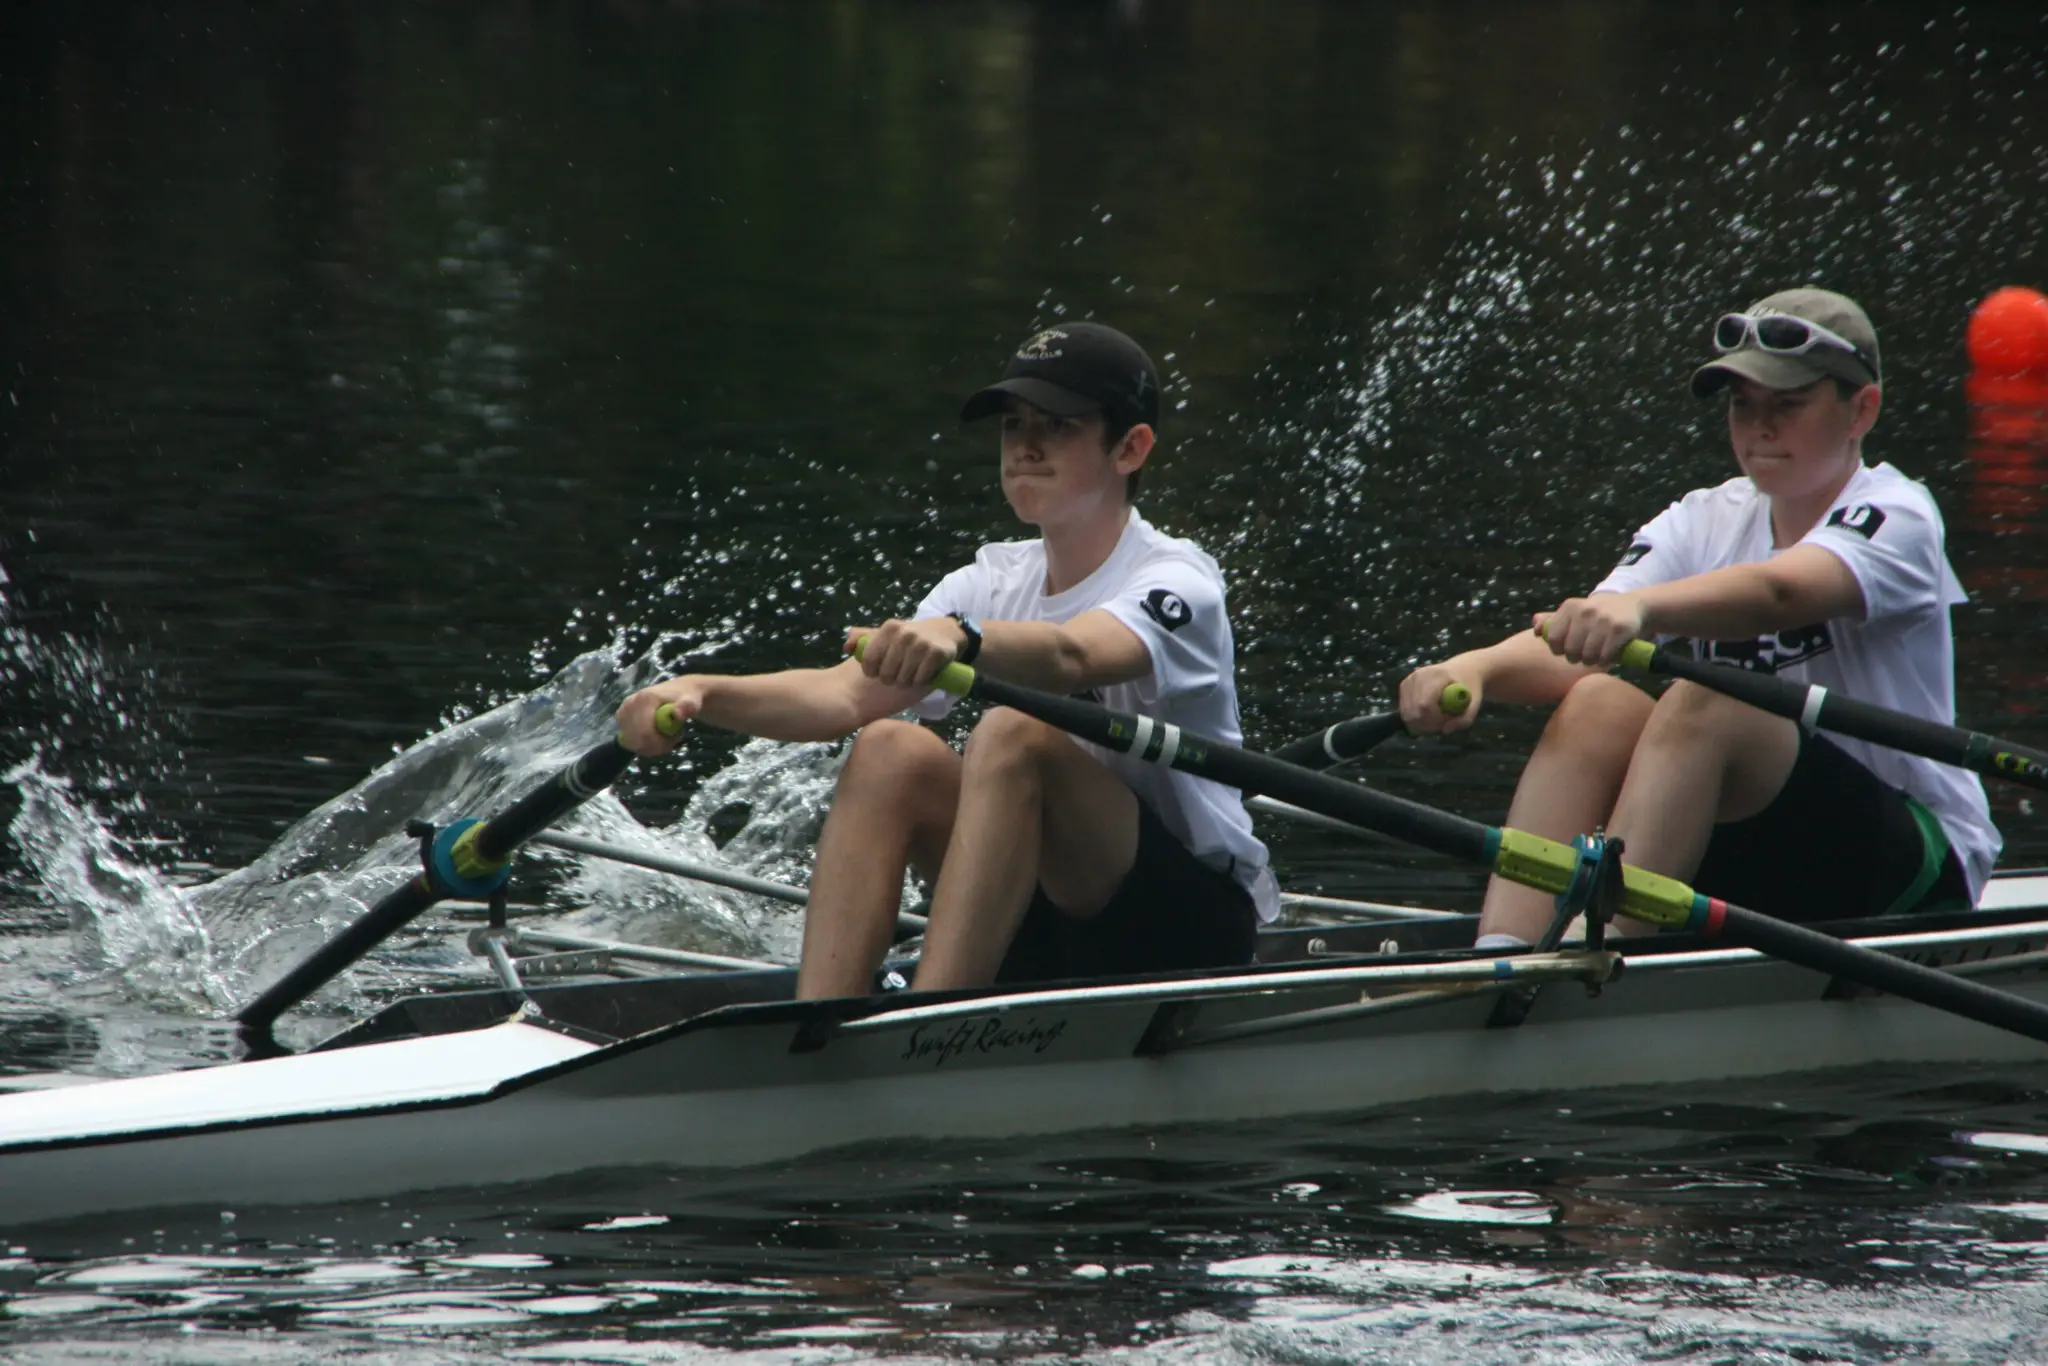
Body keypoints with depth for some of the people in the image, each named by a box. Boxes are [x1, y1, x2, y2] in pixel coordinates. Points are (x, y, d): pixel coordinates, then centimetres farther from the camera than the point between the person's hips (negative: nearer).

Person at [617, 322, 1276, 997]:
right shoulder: (993, 583, 9)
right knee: (889, 751, -17)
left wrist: (962, 637, -56)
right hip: (1045, 938, 6)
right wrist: (703, 693, -26)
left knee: (1013, 735, -29)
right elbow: (848, 694, -8)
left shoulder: (1177, 581, -10)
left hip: (1196, 925, -6)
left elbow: (1072, 658, -35)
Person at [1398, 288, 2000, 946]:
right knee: (1600, 705, -21)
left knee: (1703, 702, -29)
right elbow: (1569, 643, -10)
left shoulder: (1897, 515, -9)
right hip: (1751, 860, 5)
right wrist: (1477, 669, -33)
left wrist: (1640, 608, -53)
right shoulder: (1708, 521, 8)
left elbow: (1781, 592, -33)